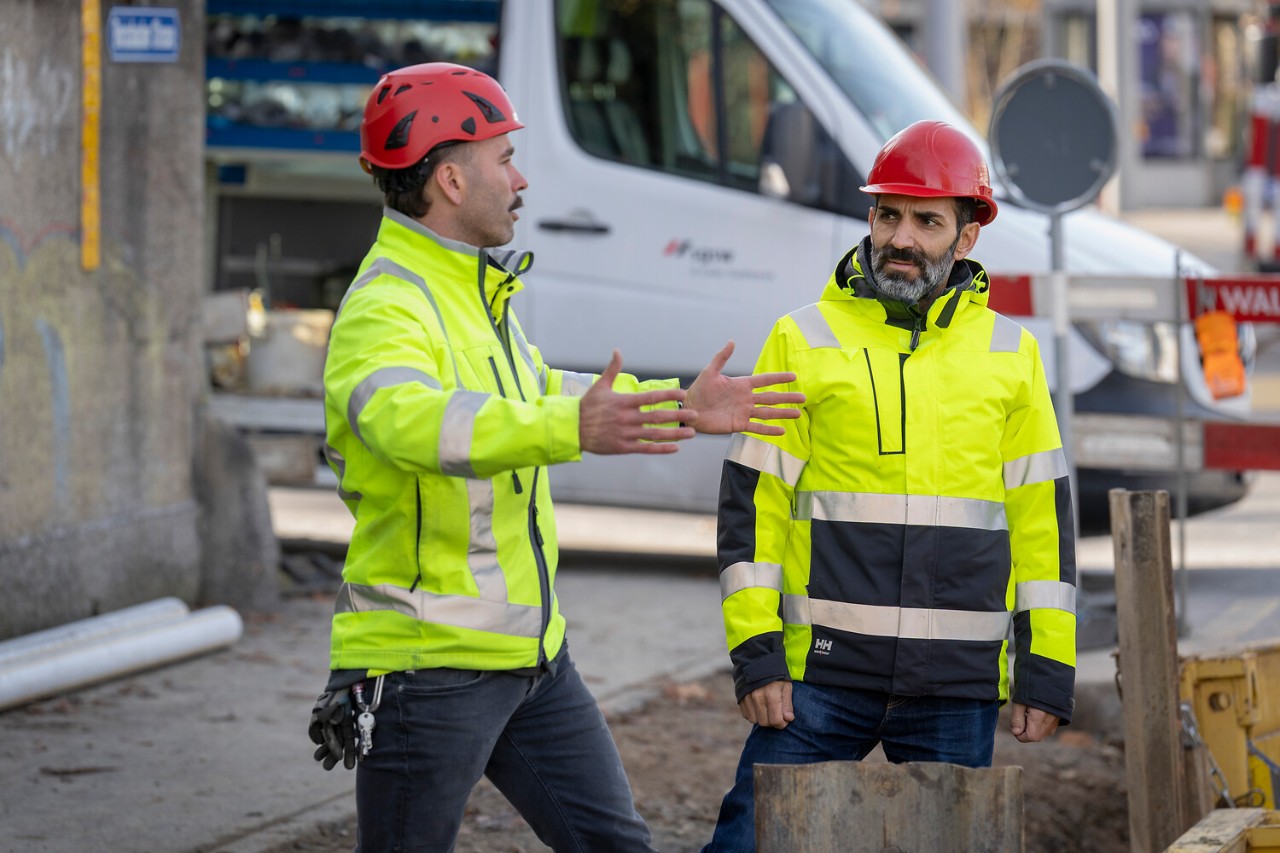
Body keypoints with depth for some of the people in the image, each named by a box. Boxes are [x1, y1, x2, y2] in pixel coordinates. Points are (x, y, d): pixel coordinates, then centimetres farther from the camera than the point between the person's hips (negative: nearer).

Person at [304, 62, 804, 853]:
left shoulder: (478, 292, 15)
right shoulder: (383, 312, -19)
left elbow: (538, 392, 33)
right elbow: (413, 421, -41)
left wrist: (681, 407, 28)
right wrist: (571, 430, -53)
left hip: (533, 657, 9)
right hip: (426, 664, -9)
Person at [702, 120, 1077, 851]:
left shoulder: (1010, 355, 9)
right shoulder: (803, 343, 4)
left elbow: (1045, 517, 9)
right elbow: (752, 502, 2)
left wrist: (1048, 671, 4)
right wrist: (756, 653, -6)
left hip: (959, 685, 2)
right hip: (821, 674, -1)